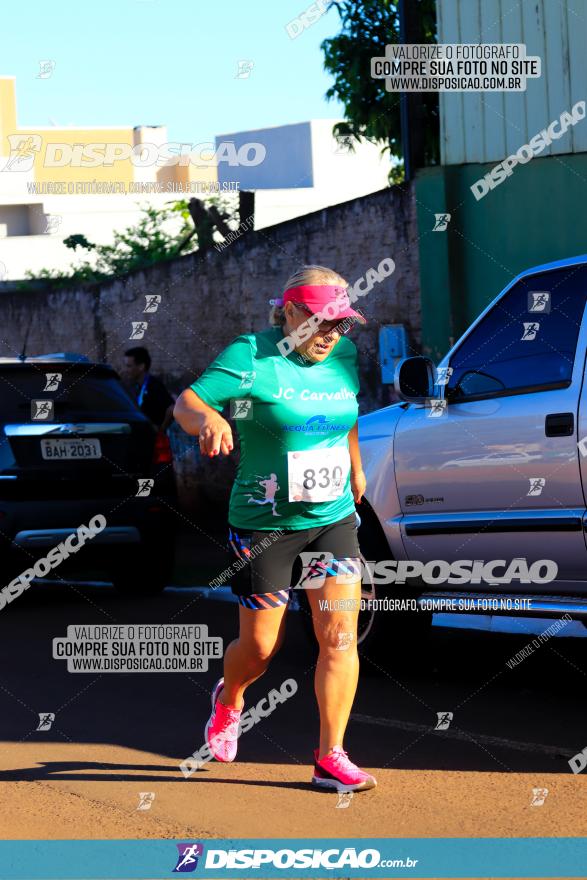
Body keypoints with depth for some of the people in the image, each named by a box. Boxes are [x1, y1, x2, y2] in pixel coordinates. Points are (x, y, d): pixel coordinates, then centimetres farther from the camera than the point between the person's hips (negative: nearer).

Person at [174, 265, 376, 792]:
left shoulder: (345, 356, 4)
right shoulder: (251, 355, -13)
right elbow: (185, 402, -22)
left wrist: (356, 469, 35)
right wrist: (209, 418, -44)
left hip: (334, 517, 4)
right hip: (264, 525, -4)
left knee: (340, 636, -7)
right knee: (260, 646, 6)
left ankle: (331, 758, -1)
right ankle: (228, 700, 40)